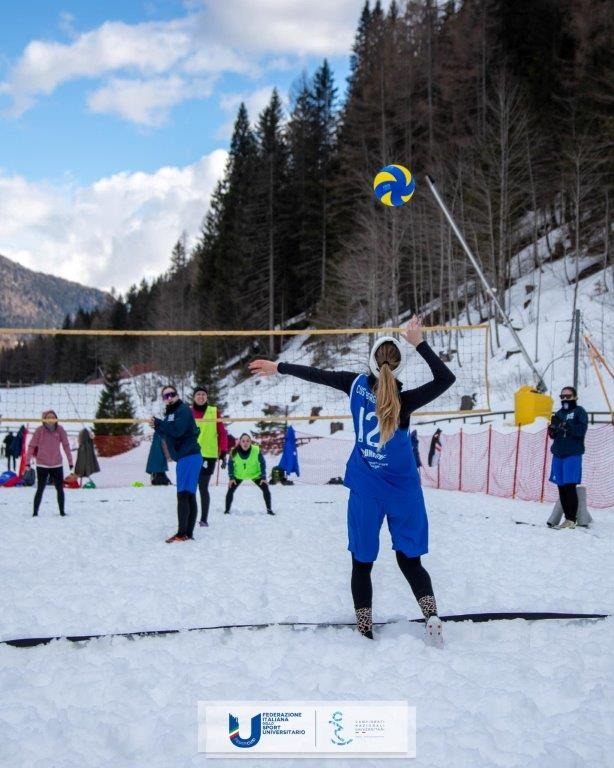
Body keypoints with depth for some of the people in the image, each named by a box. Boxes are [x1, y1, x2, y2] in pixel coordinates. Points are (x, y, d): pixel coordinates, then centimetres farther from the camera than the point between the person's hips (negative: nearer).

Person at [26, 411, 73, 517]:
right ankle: (35, 512, 9)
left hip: (57, 465, 2)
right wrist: (28, 461, -12)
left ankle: (62, 511, 19)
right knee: (40, 489, 0)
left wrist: (70, 461, 1)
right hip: (42, 465, -2)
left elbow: (66, 445, 1)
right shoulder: (39, 430, -10)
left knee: (60, 489, 7)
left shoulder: (60, 429, -4)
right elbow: (31, 446, -7)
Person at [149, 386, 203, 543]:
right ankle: (188, 533, 12)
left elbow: (177, 430, -23)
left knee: (183, 495, -13)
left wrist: (158, 423, -13)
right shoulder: (170, 413, 20)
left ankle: (182, 533, -14)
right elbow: (168, 434, 19)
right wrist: (158, 428, 1)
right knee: (189, 495, 9)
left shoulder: (183, 409, -9)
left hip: (189, 456, -10)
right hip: (184, 457, 10)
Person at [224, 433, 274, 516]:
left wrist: (263, 477, -15)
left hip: (255, 474, 0)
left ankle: (269, 509, 8)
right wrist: (231, 477, -11)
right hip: (239, 474, 0)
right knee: (230, 490, -12)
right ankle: (227, 510, 7)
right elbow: (230, 464, -8)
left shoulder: (256, 450, -30)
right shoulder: (234, 452, -27)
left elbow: (262, 463, -13)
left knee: (265, 489, -9)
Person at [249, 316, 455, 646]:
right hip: (403, 491, -1)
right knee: (410, 560, 10)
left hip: (366, 491, 1)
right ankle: (432, 617, -8)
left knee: (362, 562, 11)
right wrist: (419, 343, -21)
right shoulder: (403, 402, -18)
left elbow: (318, 374, 1)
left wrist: (278, 367, 12)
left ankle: (365, 631, 13)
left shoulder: (357, 384, -9)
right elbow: (446, 378, -18)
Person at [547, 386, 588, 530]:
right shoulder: (559, 413, 17)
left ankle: (572, 520, -8)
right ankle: (567, 518, 11)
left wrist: (566, 426, -25)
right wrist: (553, 429, -7)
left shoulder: (579, 411, 0)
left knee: (570, 487, -10)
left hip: (572, 454, -6)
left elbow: (581, 430, -13)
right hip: (558, 454, 6)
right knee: (561, 488, 5)